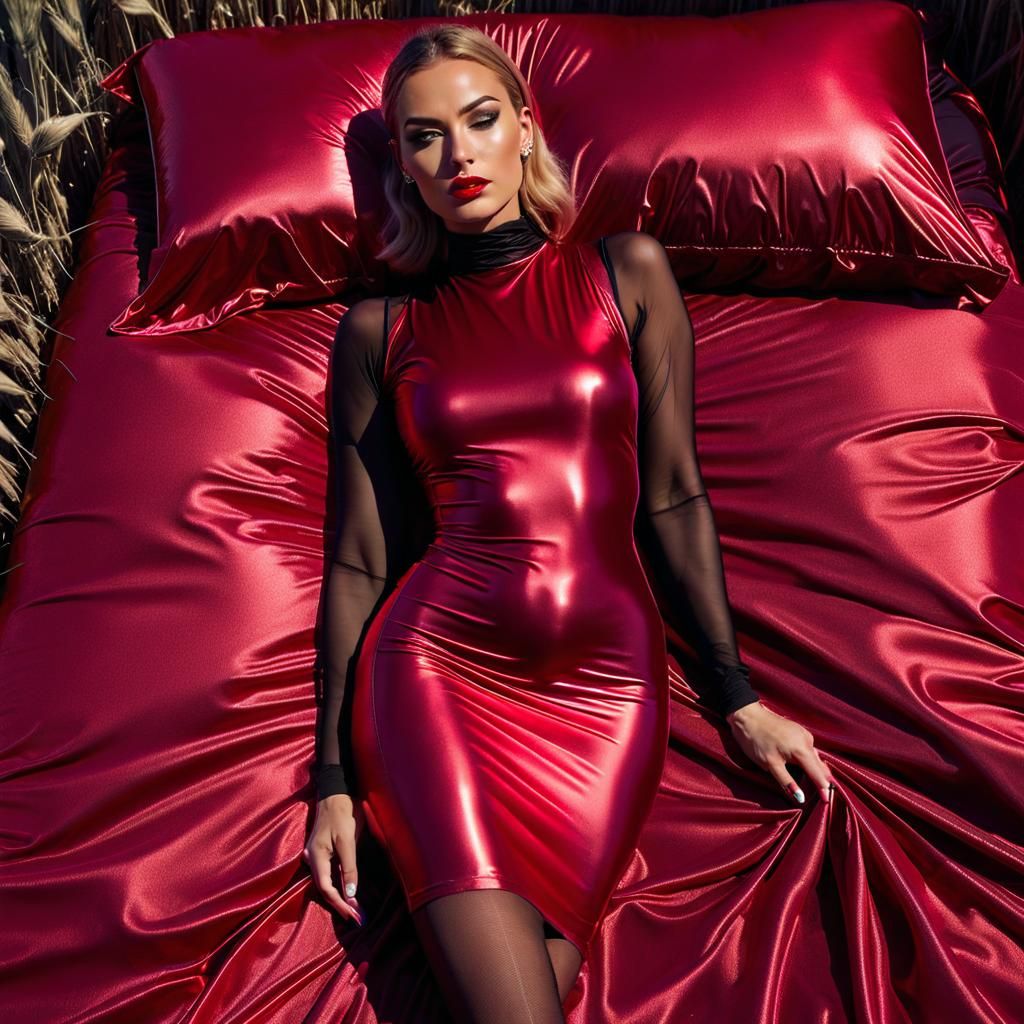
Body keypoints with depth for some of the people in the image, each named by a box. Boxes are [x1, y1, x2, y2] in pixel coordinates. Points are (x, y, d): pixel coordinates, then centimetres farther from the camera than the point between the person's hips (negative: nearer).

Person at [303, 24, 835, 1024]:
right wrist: (335, 774, 5)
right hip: (436, 661, 0)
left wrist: (738, 697, 5)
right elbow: (359, 557, 7)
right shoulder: (378, 331, 9)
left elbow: (671, 493, 8)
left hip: (606, 679, 1)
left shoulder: (627, 272, 10)